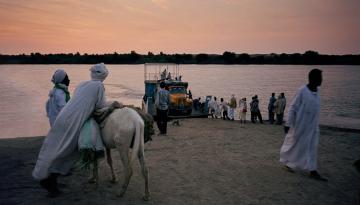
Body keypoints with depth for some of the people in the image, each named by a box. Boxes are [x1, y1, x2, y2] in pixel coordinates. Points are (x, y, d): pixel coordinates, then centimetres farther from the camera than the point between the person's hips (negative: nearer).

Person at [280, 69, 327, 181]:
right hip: (300, 124, -6)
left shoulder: (317, 91, 5)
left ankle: (312, 170, 10)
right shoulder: (302, 90, -16)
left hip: (312, 125, 7)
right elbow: (293, 107, -14)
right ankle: (286, 162, 30)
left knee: (312, 146, 6)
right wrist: (288, 124, -15)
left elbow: (315, 108, 14)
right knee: (294, 143, 9)